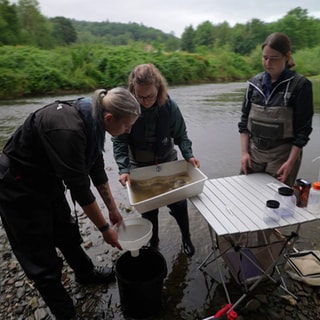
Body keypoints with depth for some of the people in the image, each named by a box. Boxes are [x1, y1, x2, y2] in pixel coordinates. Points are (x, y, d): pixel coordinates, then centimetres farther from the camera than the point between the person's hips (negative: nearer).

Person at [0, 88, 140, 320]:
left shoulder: (91, 118, -9)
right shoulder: (67, 131, -36)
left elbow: (96, 167, 1)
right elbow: (79, 187, -29)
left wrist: (113, 209, 7)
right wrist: (105, 228, -15)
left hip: (47, 179, 8)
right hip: (19, 188, -8)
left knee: (67, 232, 22)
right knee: (41, 258, 6)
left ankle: (86, 273, 47)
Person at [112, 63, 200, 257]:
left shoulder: (170, 106, -18)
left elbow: (180, 135, -6)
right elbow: (119, 142, -15)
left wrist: (188, 155, -21)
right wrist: (124, 169, -26)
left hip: (168, 163, 1)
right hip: (140, 167, 0)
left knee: (178, 204, 13)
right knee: (148, 210, 14)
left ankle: (186, 238, 41)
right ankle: (153, 243, 41)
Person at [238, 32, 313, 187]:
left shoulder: (300, 85, -8)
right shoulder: (255, 82, 3)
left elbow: (303, 129, -8)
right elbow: (245, 119, 5)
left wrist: (290, 162, -13)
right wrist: (244, 152, -2)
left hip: (282, 155, -3)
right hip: (253, 152, 4)